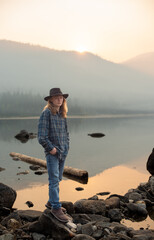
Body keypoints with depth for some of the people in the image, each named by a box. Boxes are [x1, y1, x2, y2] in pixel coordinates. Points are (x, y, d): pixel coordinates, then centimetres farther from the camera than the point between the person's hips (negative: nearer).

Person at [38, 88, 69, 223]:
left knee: (58, 179, 14)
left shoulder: (62, 114, 11)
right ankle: (56, 208, 0)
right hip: (52, 153, -7)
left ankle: (51, 202, 28)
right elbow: (42, 137, -16)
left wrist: (66, 147, 10)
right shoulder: (46, 113, -11)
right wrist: (51, 149, -13)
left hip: (63, 152, 7)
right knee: (54, 180, -7)